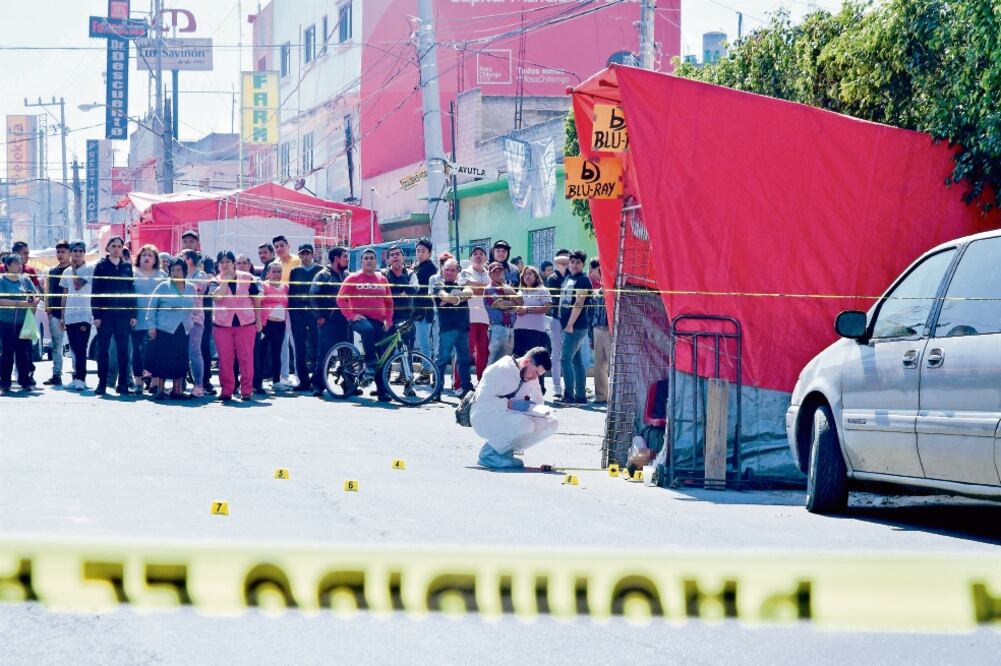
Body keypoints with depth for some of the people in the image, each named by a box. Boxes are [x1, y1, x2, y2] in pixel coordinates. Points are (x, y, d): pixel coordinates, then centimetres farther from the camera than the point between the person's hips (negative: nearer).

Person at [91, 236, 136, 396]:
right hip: (105, 313, -2)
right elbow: (95, 292, 0)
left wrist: (133, 314, 2)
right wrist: (96, 315, -7)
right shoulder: (101, 266, 3)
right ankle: (102, 383, 5)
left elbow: (131, 291, 9)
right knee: (103, 350, 0)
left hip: (123, 313, 2)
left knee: (123, 350, 2)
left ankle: (123, 383, 6)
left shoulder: (127, 266, 9)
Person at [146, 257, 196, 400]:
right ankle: (160, 390, 4)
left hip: (183, 330, 4)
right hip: (164, 330, -4)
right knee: (162, 361, -4)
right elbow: (152, 307, 0)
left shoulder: (191, 288, 10)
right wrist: (152, 326, -6)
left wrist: (190, 325, 14)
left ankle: (177, 390, 12)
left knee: (181, 361, 3)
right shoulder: (162, 287, -2)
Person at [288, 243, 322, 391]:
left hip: (315, 312, -2)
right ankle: (303, 381, 4)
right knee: (300, 348, 1)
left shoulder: (320, 270, 7)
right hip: (298, 313, 2)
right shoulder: (295, 271, 12)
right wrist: (291, 314, 1)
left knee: (315, 346, -7)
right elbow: (290, 293, 11)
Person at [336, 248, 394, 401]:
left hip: (378, 321, 4)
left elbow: (389, 302, 19)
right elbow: (341, 299, -1)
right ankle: (370, 364, -30)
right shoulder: (353, 279, 2)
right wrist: (351, 315, -13)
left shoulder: (382, 280, 12)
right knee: (367, 329, -40)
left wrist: (388, 320, 7)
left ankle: (382, 390, 6)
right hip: (360, 318, -4)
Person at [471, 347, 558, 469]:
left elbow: (538, 401, 15)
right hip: (484, 417, -9)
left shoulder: (532, 377, 5)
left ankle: (505, 450, 2)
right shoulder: (502, 369, -19)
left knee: (552, 424, -6)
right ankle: (489, 452, -12)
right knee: (524, 424, -35)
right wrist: (511, 404, -31)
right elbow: (483, 399, -24)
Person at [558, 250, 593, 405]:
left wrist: (570, 324, -21)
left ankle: (569, 395, -15)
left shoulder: (583, 280, -10)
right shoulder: (568, 278, 17)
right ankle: (581, 396, 14)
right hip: (569, 326, 9)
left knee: (566, 359, -14)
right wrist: (565, 323, 17)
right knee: (577, 360, 10)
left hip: (576, 326, -9)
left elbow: (579, 303, -17)